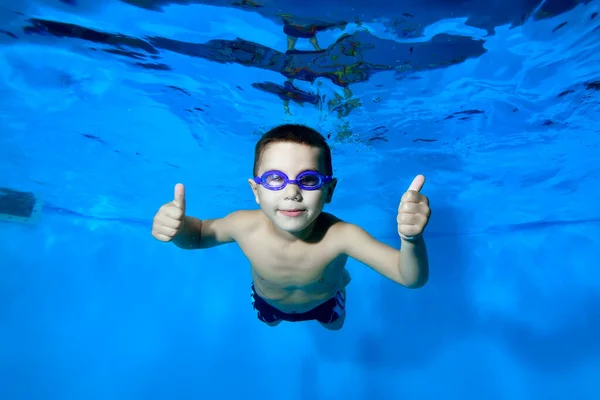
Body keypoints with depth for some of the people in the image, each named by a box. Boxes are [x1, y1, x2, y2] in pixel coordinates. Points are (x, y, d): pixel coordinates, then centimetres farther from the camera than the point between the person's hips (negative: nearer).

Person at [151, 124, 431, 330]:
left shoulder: (340, 236, -46)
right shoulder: (245, 225, -39)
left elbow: (412, 278, -44)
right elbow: (199, 234, -19)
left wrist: (411, 239, -68)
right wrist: (176, 226, -45)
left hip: (324, 302, 0)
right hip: (267, 302, 1)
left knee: (335, 325, 36)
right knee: (269, 322, 37)